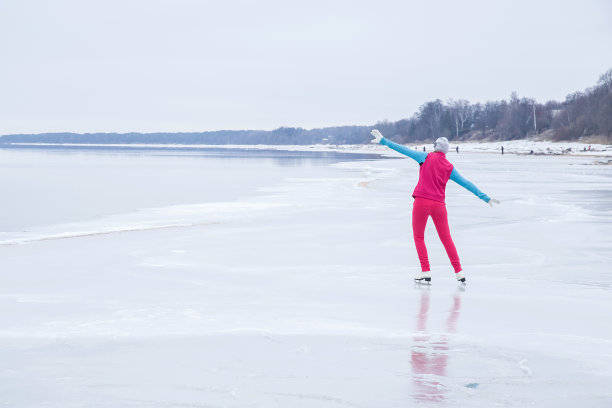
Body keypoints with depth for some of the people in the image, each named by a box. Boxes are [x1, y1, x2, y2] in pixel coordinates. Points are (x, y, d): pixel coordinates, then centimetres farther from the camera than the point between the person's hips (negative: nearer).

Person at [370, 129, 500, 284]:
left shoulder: (427, 157, 2)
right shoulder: (449, 167, 9)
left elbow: (404, 150, 2)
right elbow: (466, 183, 10)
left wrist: (383, 141, 8)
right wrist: (484, 197, 16)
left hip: (421, 202, -3)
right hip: (439, 205, 3)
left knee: (418, 237, 9)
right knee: (446, 238, 11)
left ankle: (426, 272, 3)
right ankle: (459, 272, 11)